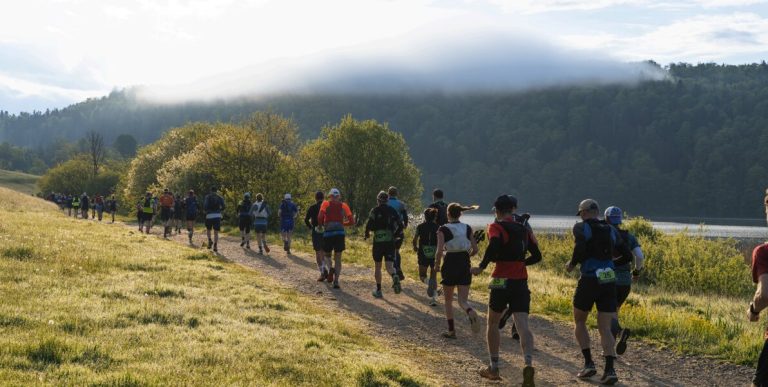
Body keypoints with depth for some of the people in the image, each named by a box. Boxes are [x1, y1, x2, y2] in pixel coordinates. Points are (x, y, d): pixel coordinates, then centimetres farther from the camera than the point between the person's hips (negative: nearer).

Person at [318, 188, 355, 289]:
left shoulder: (325, 204, 5)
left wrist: (322, 224, 9)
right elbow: (352, 221, 6)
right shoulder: (343, 206, 10)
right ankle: (336, 281, -3)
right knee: (338, 258, 8)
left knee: (327, 255, 17)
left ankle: (330, 268, -14)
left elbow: (320, 217, -11)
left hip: (328, 233, -1)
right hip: (340, 233, 1)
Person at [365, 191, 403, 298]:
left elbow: (369, 225, -14)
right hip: (390, 241, 2)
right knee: (389, 265, 1)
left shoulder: (375, 210, -3)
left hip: (378, 241, -2)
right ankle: (394, 276, -33)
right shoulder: (392, 210, 7)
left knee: (378, 266, 11)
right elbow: (401, 225, 3)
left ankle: (378, 290, 15)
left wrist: (367, 234, 5)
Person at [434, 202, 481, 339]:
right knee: (462, 300, 3)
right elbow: (475, 249, 2)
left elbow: (440, 251, -16)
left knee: (448, 300, 15)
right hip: (465, 266, 3)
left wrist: (437, 264, 0)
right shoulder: (467, 228, 4)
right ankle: (470, 312, -31)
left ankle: (451, 331, 17)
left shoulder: (443, 229, -7)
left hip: (449, 265, -3)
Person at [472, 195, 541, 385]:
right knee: (523, 326, -4)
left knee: (493, 323, 16)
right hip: (521, 281, 4)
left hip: (502, 280, -3)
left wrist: (481, 267, -16)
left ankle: (494, 369, 21)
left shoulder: (496, 227, -5)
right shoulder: (524, 227, 12)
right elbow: (537, 256, 14)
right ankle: (529, 365, -28)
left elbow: (493, 247, -25)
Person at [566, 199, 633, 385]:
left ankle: (588, 363, 7)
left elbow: (580, 247, -21)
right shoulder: (611, 230, 13)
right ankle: (610, 369, -14)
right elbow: (627, 255, 12)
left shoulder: (581, 228, -2)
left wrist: (572, 264, -4)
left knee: (579, 322, 18)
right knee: (605, 329, 3)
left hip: (589, 280, -4)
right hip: (609, 281, 4)